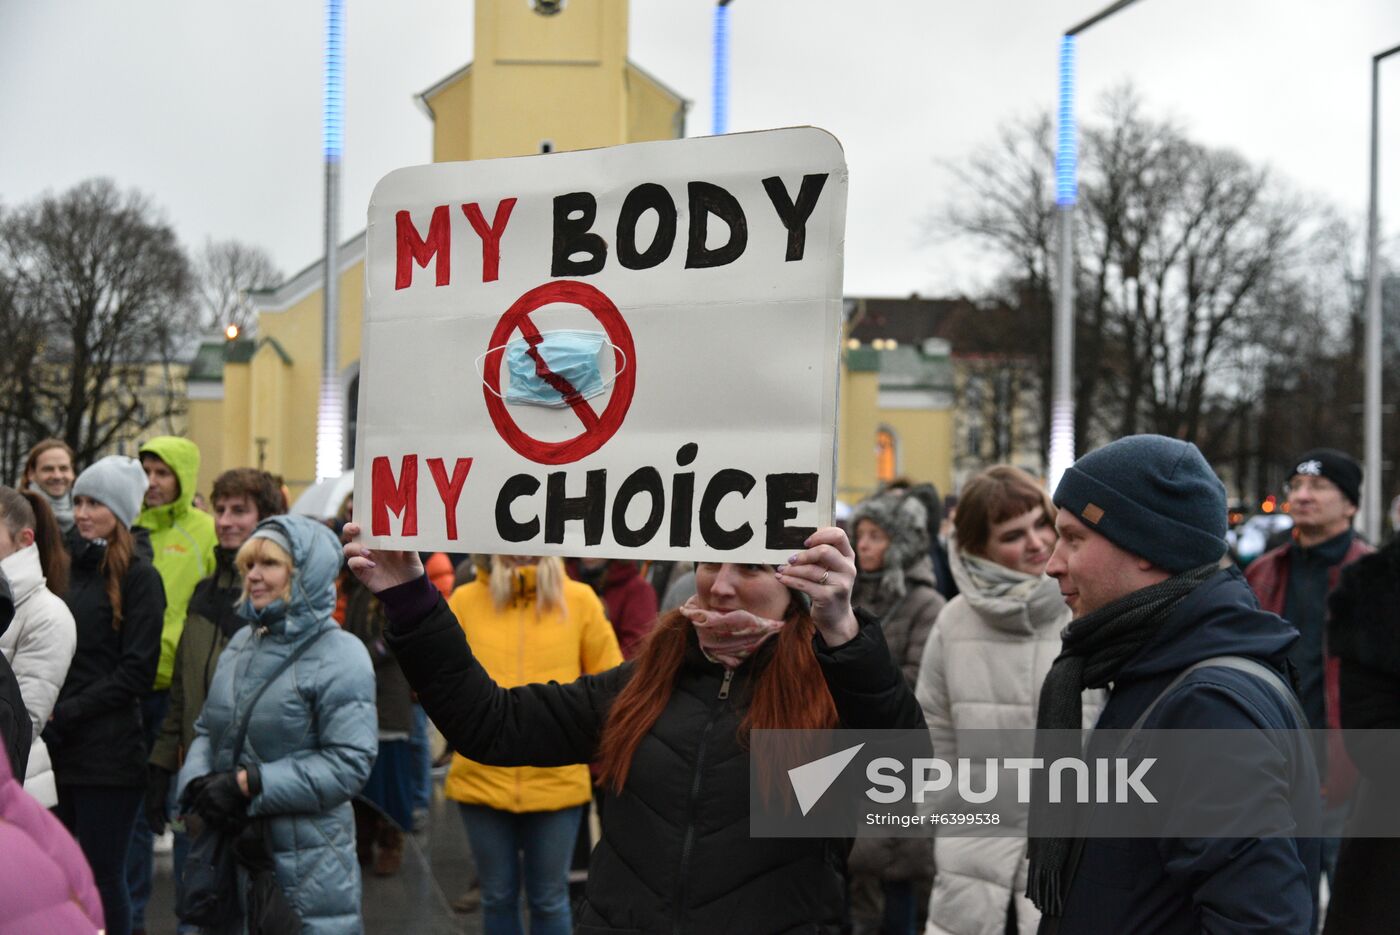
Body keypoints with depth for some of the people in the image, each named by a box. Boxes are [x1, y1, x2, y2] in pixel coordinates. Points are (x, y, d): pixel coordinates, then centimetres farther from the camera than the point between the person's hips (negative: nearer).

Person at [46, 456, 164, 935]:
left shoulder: (138, 576, -5)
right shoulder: (71, 565, 13)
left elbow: (136, 671, -10)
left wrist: (67, 714, -13)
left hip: (107, 750, -6)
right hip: (56, 749, 6)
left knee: (103, 876, 1)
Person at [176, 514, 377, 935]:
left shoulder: (340, 656, -12)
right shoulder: (242, 643, 9)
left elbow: (349, 764, -19)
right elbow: (207, 730, 15)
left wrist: (249, 785, -20)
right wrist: (197, 782, -7)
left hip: (306, 857, -6)